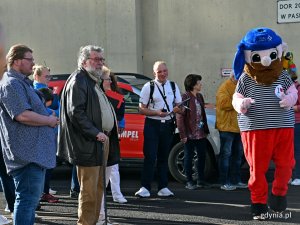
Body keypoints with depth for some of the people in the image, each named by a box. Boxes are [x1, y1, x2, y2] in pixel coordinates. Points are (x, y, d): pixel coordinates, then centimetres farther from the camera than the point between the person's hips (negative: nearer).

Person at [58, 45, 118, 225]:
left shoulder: (94, 81, 19)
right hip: (88, 143, -10)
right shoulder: (79, 80, -11)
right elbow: (76, 112, -19)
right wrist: (96, 133, -20)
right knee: (89, 190, -6)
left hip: (101, 140, 10)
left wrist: (106, 133, 14)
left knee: (98, 187, 14)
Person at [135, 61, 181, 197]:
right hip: (152, 125, -4)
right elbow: (141, 109, -3)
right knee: (150, 157, -9)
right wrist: (156, 113, -18)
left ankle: (163, 187, 14)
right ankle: (145, 188, -6)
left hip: (168, 125, 4)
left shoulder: (173, 86, 11)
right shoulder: (148, 87, -1)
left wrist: (177, 109, -10)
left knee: (164, 157, 9)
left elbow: (179, 106, 15)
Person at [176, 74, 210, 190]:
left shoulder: (199, 96, 12)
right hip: (190, 134, -7)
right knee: (189, 157, 3)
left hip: (201, 133, 7)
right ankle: (189, 182, 11)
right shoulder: (185, 97, -12)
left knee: (202, 156, 10)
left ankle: (201, 180, 21)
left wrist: (206, 130, 13)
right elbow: (180, 116, -15)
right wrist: (183, 134, -18)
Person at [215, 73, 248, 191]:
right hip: (227, 127, -9)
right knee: (226, 154, -5)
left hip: (239, 127, 9)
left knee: (238, 154, 13)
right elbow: (223, 103, -24)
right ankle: (224, 182, -1)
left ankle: (236, 180, 22)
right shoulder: (224, 87, -10)